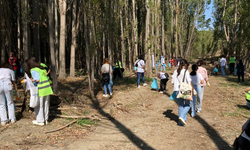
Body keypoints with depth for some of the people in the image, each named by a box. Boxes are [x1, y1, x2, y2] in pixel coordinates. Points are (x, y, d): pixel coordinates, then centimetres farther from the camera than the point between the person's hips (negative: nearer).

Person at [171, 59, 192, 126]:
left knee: (180, 106, 14)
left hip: (177, 90, 5)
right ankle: (182, 117, -9)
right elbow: (189, 82, -11)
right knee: (187, 105, 12)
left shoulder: (176, 71, 5)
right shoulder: (186, 71, -9)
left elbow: (172, 82, 8)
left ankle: (181, 122, 17)